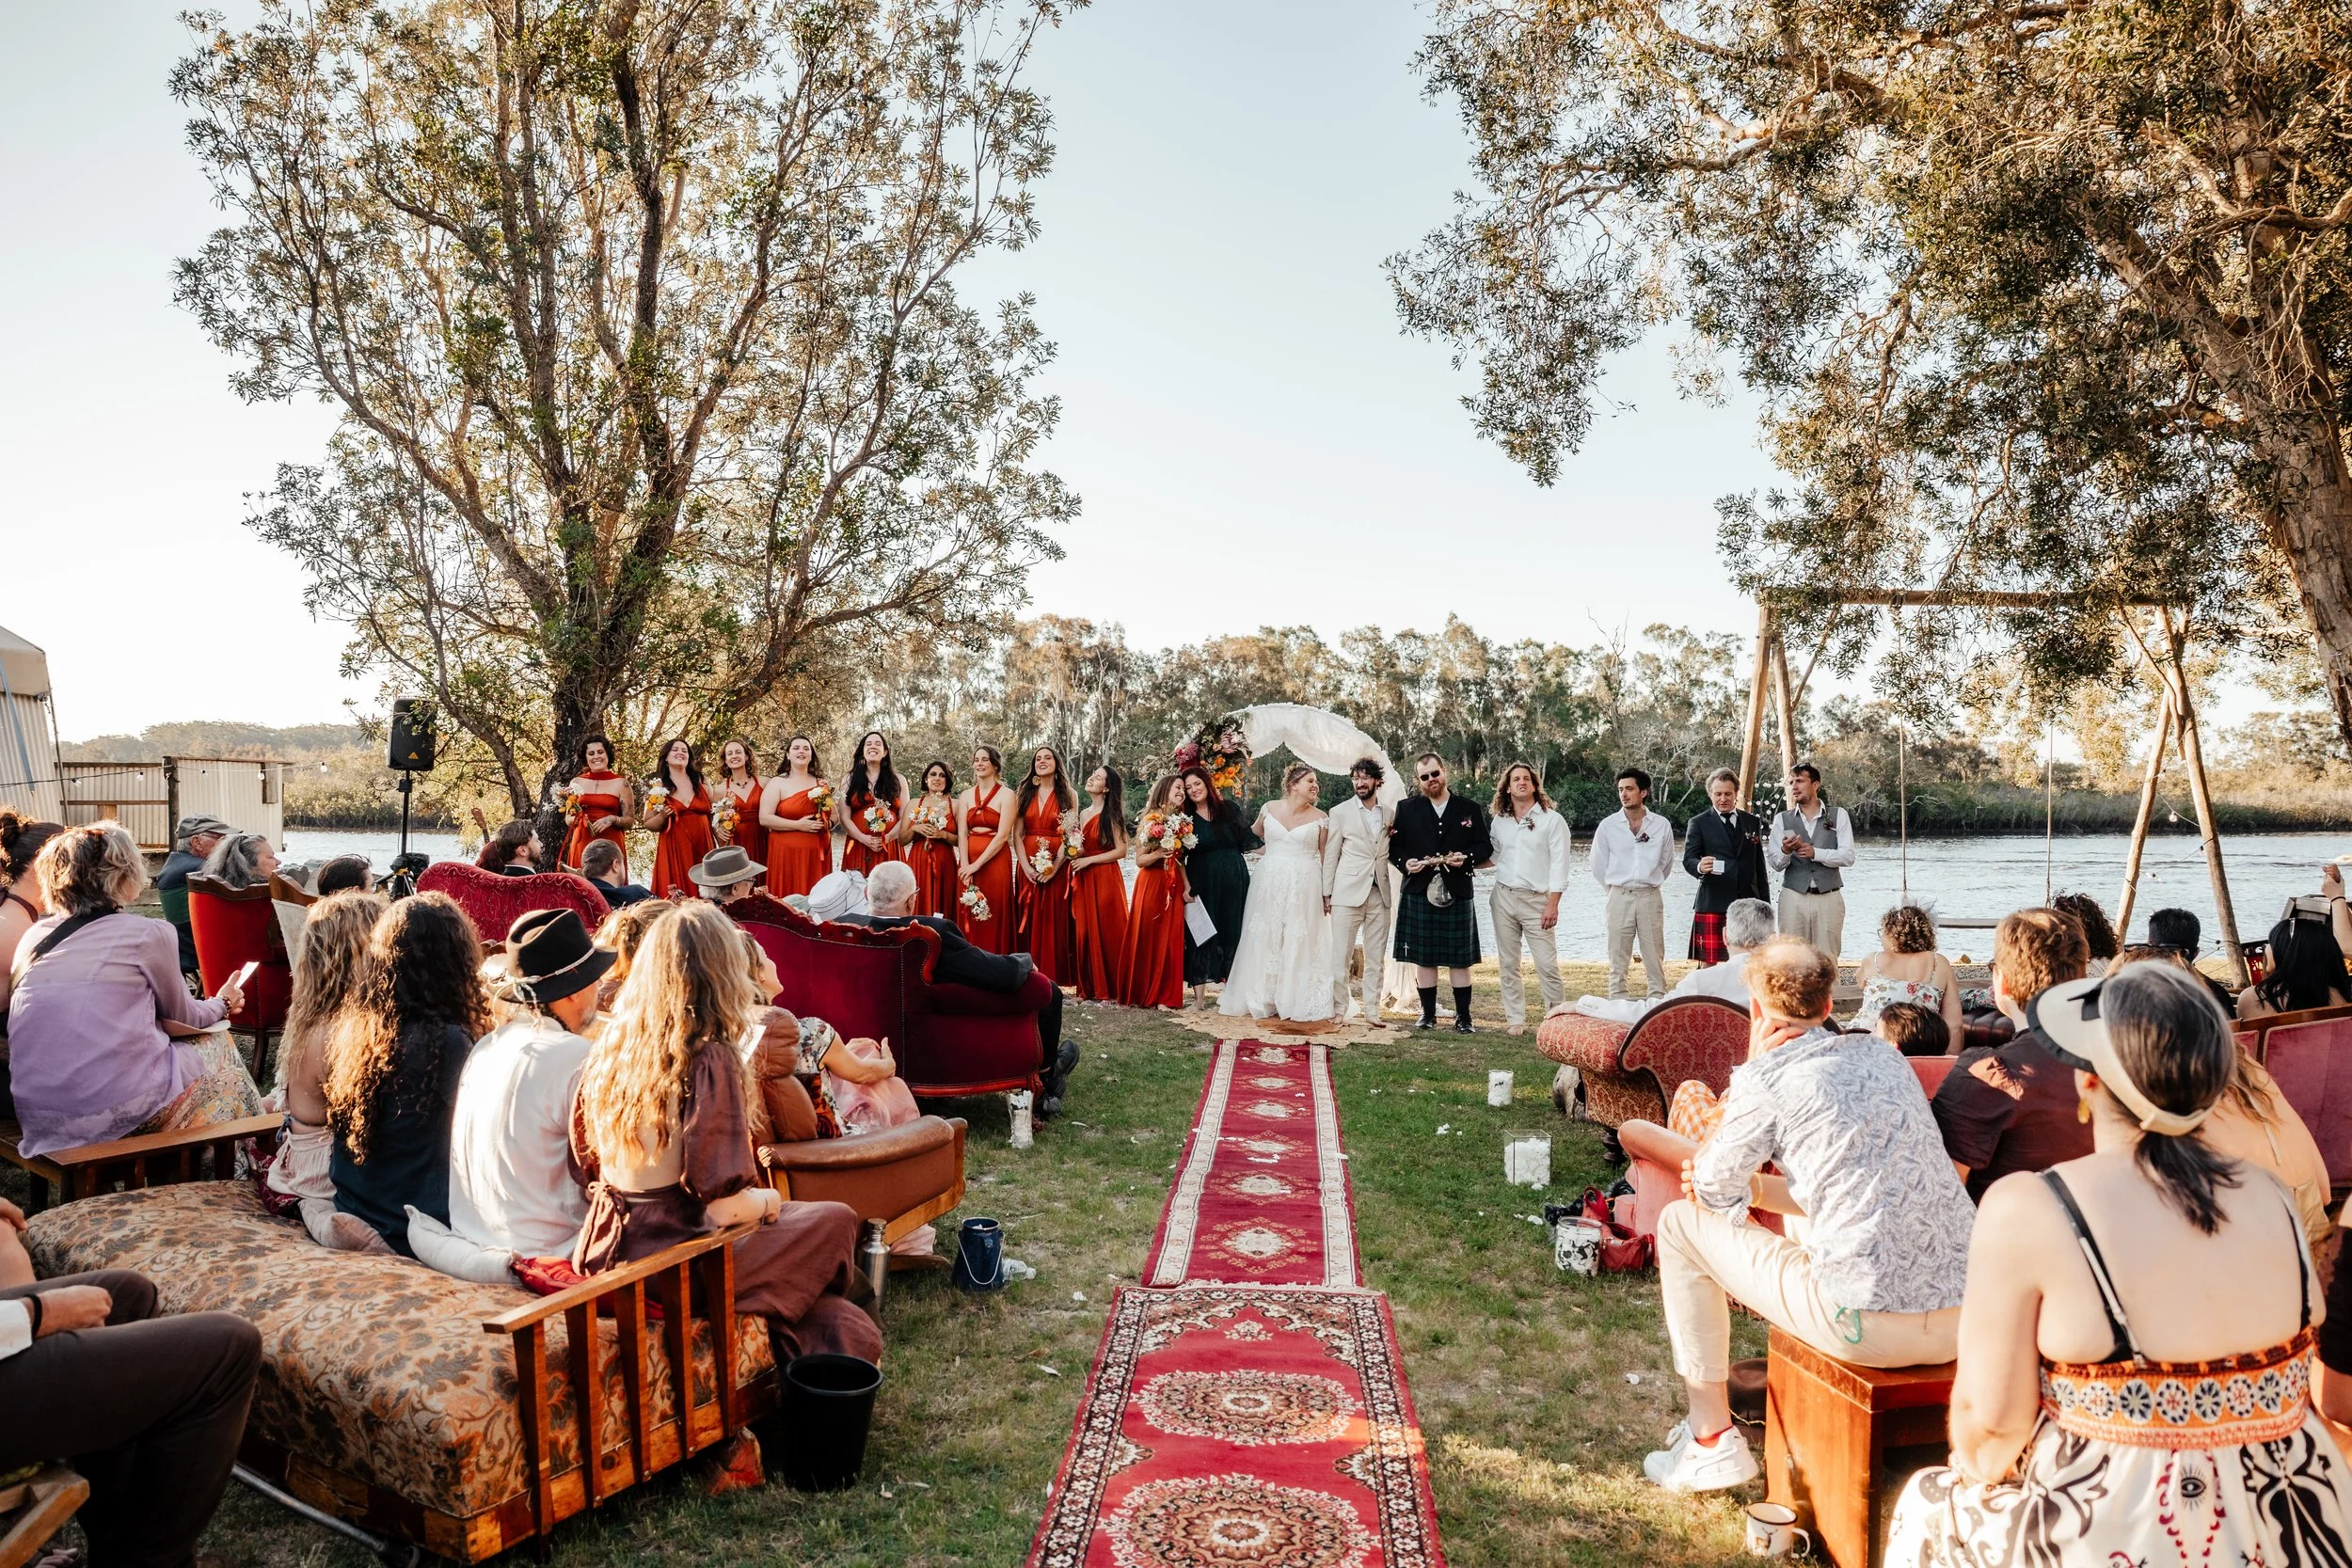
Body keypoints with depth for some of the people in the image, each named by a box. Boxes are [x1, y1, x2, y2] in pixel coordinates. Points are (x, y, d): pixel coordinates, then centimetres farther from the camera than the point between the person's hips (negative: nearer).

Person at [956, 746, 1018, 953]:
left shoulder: (1005, 795, -3)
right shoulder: (966, 796, 10)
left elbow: (1003, 836, -11)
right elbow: (962, 833, 1)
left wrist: (977, 864, -15)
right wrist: (966, 867, -12)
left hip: (995, 861, -4)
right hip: (968, 862, 4)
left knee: (994, 919, -2)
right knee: (968, 919, 5)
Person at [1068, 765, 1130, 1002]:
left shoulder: (1111, 814, -6)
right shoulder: (1083, 814, 15)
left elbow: (1121, 850, -11)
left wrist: (1089, 860, -13)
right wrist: (1074, 851, 2)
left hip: (1105, 878, -7)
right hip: (1083, 881, 7)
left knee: (1106, 932, -4)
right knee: (1083, 932, 4)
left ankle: (1109, 990, 4)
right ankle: (1089, 987, 12)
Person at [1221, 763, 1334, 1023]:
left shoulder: (1320, 818, -1)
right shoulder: (1269, 808, 2)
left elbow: (1325, 857, 2)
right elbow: (1252, 835, 22)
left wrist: (1327, 894, 0)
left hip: (1304, 887, -1)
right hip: (1269, 884, 2)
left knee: (1300, 942, 0)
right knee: (1265, 940, 6)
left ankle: (1296, 1000, 11)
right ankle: (1262, 999, 16)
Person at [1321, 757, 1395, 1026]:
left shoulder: (1390, 814, 9)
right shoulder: (1341, 812, 1)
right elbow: (1330, 856, 2)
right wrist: (1327, 894, 1)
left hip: (1379, 894, 3)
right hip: (1349, 893, -3)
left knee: (1376, 958, 7)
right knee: (1341, 956, -2)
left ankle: (1372, 1010, 15)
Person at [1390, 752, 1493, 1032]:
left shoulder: (1470, 809, 7)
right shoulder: (1406, 808, 8)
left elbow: (1486, 847, 6)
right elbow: (1394, 846, 7)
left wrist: (1467, 858, -12)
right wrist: (1405, 862, -13)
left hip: (1457, 893, 0)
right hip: (1419, 892, 1)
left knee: (1460, 957, 3)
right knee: (1423, 957, 4)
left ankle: (1463, 1015, 11)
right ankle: (1428, 1014, 15)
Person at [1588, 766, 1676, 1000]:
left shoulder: (1662, 825, 2)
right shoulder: (1608, 826, 1)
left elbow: (1666, 864, 14)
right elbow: (1598, 867, 9)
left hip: (1651, 897, 0)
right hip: (1619, 898, 0)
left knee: (1655, 959, 3)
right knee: (1618, 959, 2)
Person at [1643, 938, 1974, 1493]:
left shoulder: (1770, 1077, -8)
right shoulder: (1883, 1055, 13)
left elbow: (1714, 1191, 6)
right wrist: (1752, 1185, 20)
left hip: (1869, 1323, -7)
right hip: (1966, 1321, 7)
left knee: (1681, 1224, 9)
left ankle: (1712, 1442, 16)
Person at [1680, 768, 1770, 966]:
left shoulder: (1753, 822, 14)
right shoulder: (1698, 824, 3)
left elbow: (1760, 865, 16)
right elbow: (1688, 859, -7)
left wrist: (1765, 903, 12)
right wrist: (1699, 866, -32)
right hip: (1712, 903, -3)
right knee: (1709, 963, -3)